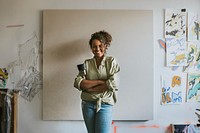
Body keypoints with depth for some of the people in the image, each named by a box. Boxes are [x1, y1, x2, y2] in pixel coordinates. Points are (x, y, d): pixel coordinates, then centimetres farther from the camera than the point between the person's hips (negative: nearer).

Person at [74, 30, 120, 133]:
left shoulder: (112, 61, 0)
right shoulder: (87, 63, 6)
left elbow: (114, 84, -13)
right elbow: (77, 83, -6)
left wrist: (90, 88, -10)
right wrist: (100, 82, -15)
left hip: (105, 104, -2)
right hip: (88, 104, 3)